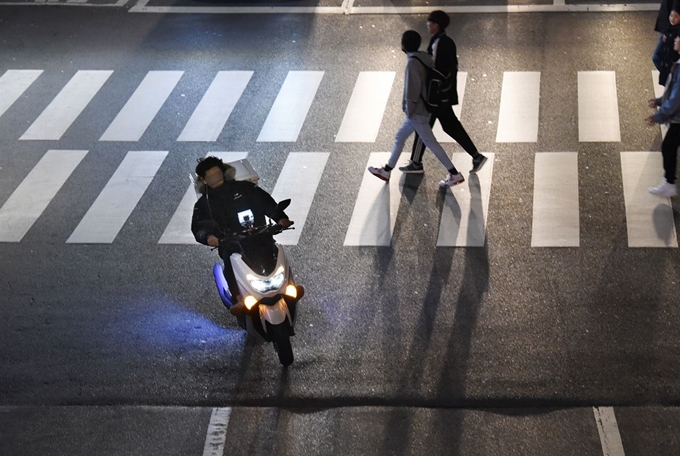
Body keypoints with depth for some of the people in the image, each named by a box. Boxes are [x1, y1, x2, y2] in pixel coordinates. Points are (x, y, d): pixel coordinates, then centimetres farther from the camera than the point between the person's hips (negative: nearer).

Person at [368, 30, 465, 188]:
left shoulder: (413, 62, -21)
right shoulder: (423, 59, 7)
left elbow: (412, 89, -23)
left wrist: (409, 110, -14)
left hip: (417, 111, -10)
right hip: (421, 109, 10)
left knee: (430, 143, -3)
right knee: (399, 137, 18)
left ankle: (454, 174, 1)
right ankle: (387, 170, 27)